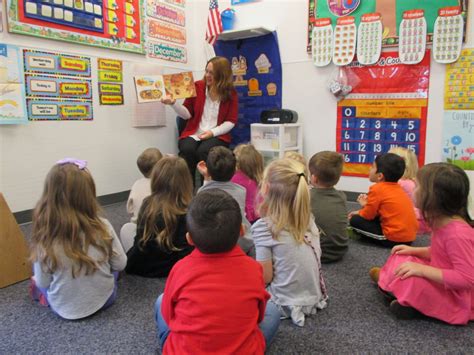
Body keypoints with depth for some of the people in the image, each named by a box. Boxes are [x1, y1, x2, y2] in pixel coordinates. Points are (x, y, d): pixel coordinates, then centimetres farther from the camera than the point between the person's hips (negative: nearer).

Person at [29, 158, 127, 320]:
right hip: (104, 298, 0)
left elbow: (43, 283, -10)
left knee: (36, 276, 25)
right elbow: (120, 264, -8)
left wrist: (36, 281, 13)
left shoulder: (44, 237, -22)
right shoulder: (103, 228, -22)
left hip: (63, 308, 0)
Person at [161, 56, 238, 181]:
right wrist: (173, 103, -14)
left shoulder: (231, 93, 1)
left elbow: (231, 121, 0)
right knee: (186, 150, -32)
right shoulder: (197, 87, 5)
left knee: (203, 151, -34)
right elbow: (187, 114, 3)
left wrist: (213, 132, -14)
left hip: (218, 135, -1)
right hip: (194, 133, 2)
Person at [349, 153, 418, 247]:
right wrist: (367, 204, 25)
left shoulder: (377, 189, -12)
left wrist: (357, 213, 14)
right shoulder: (397, 187, 12)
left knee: (355, 220, -7)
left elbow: (368, 215, -5)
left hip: (395, 238, -9)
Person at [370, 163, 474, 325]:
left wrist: (423, 270, -31)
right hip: (442, 285, 10)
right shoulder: (443, 222, -1)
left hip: (457, 299, -10)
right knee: (400, 258, 13)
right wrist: (414, 250, 2)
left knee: (406, 278, -30)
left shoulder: (457, 233, -30)